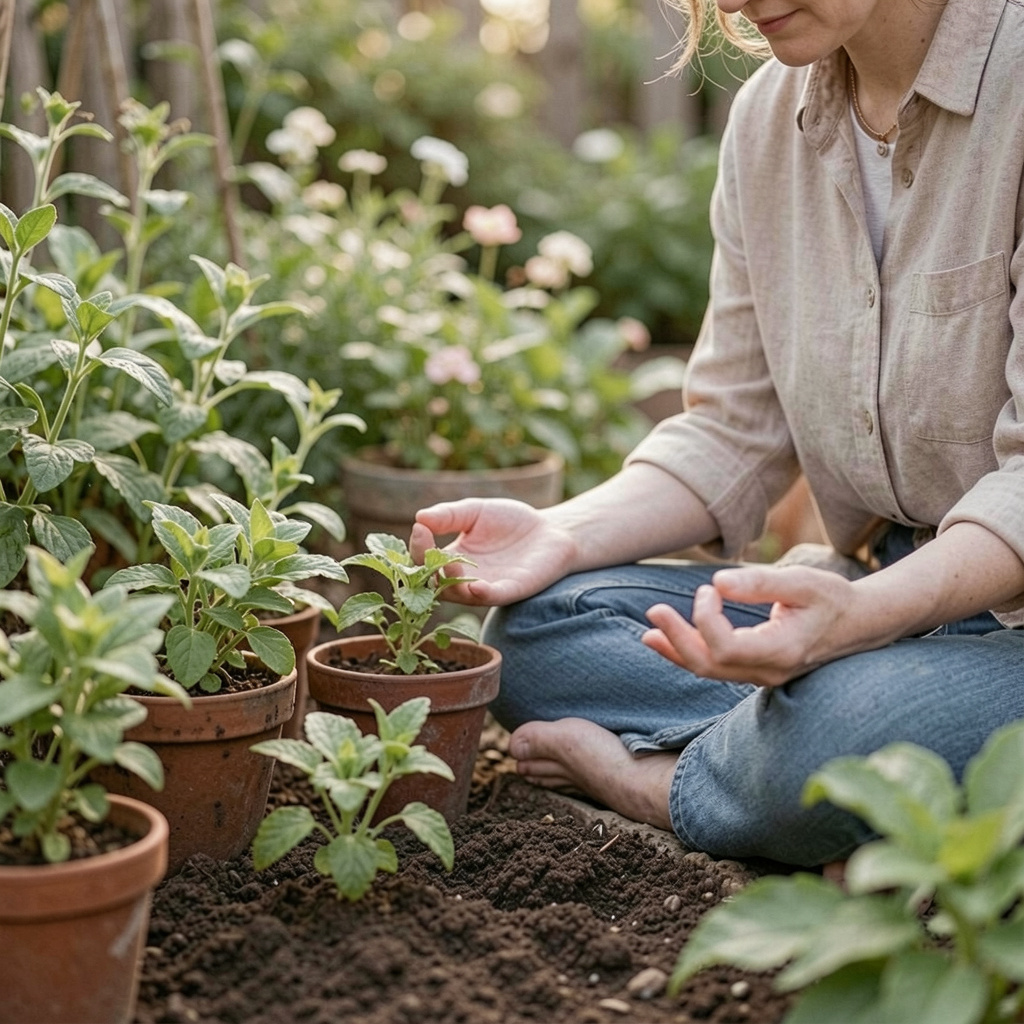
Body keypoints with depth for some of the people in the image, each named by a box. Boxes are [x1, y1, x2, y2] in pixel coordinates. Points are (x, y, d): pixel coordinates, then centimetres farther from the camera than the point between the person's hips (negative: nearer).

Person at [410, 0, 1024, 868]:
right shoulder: (769, 114, 6)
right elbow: (733, 434, 8)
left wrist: (864, 611, -37)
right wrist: (563, 536, -7)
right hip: (883, 591, 7)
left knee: (856, 723, -37)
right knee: (537, 620, -4)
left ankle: (653, 778, -5)